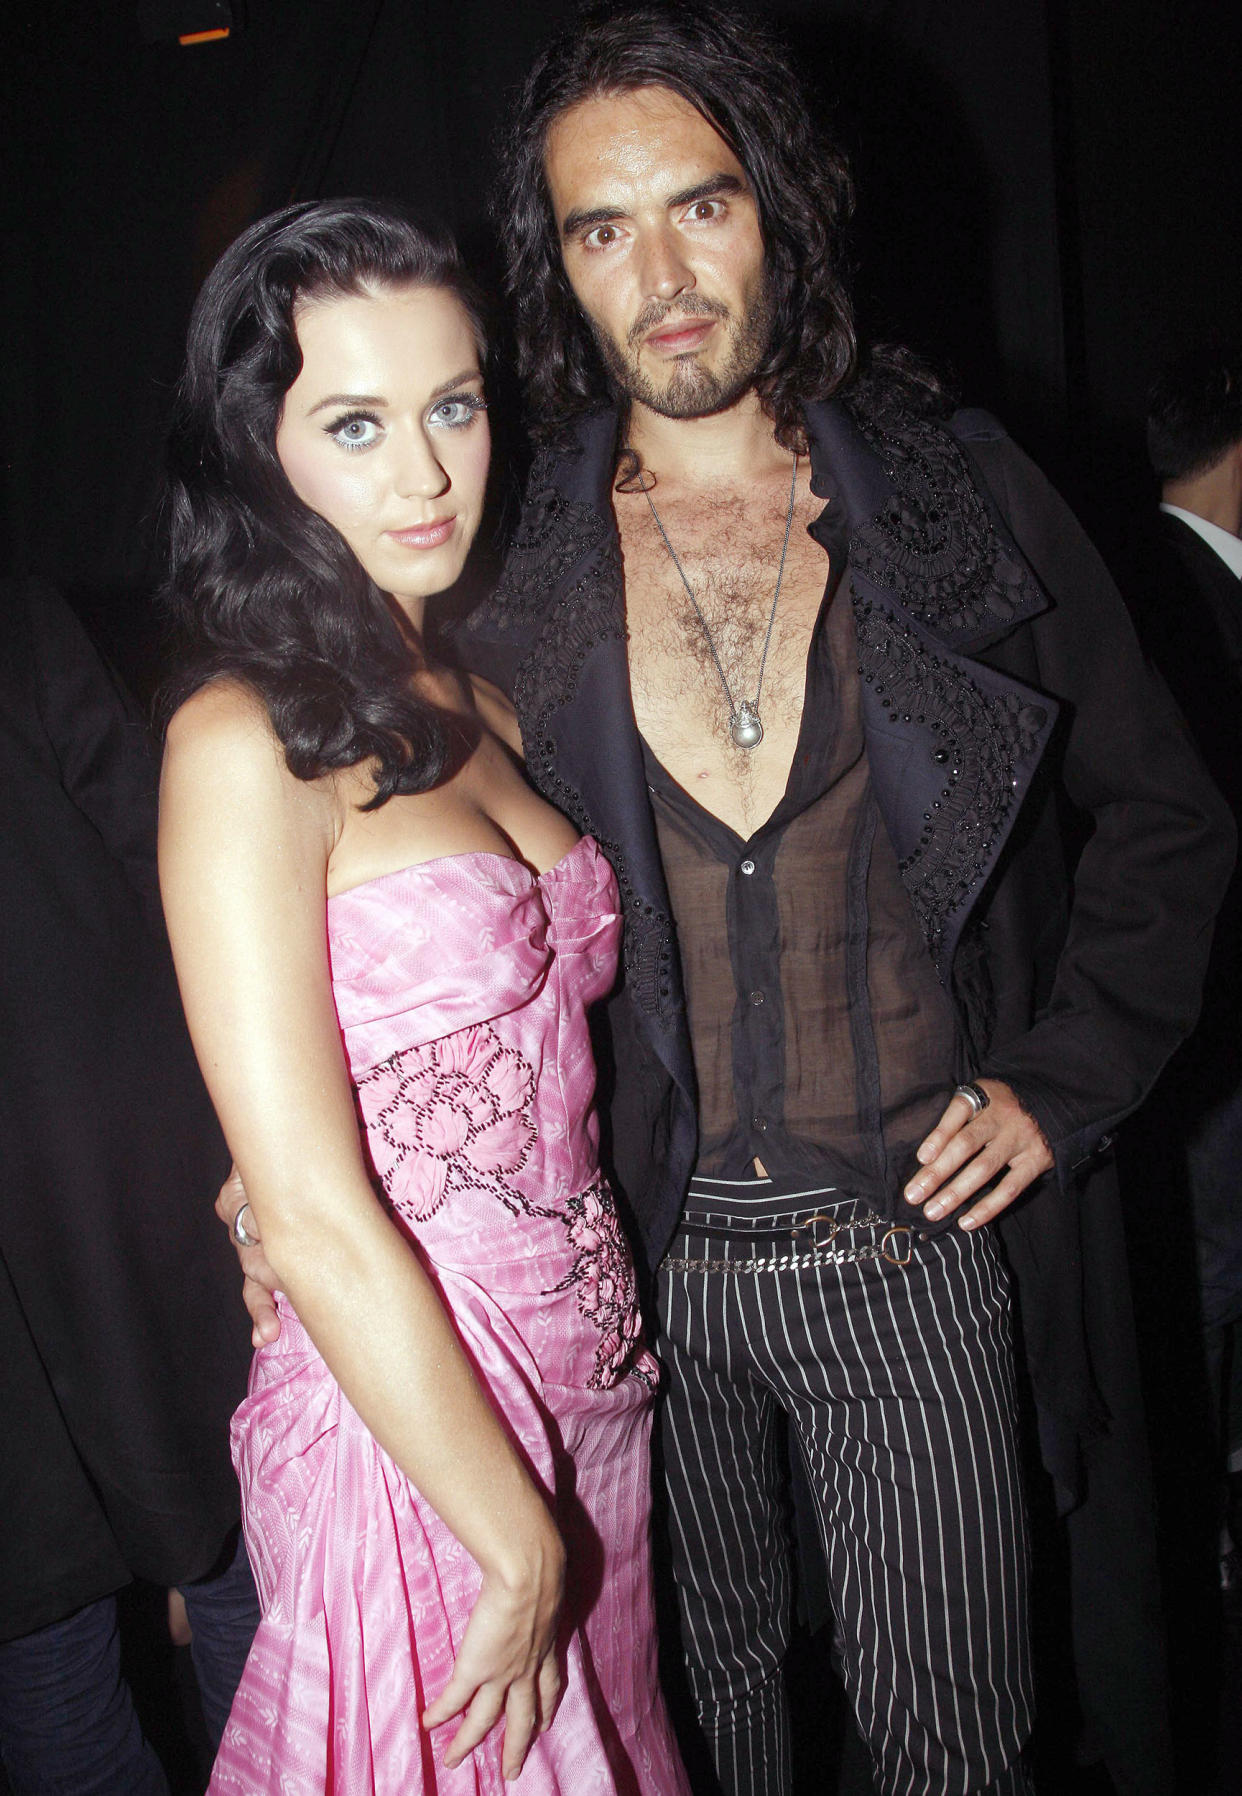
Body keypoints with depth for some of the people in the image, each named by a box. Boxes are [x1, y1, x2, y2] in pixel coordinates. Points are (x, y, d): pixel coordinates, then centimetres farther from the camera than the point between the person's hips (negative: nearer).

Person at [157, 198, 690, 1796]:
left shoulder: (477, 710, 6)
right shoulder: (242, 742, -17)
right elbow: (314, 1218, -20)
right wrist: (517, 1541, -13)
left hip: (591, 1393, 7)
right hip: (401, 1432, -7)